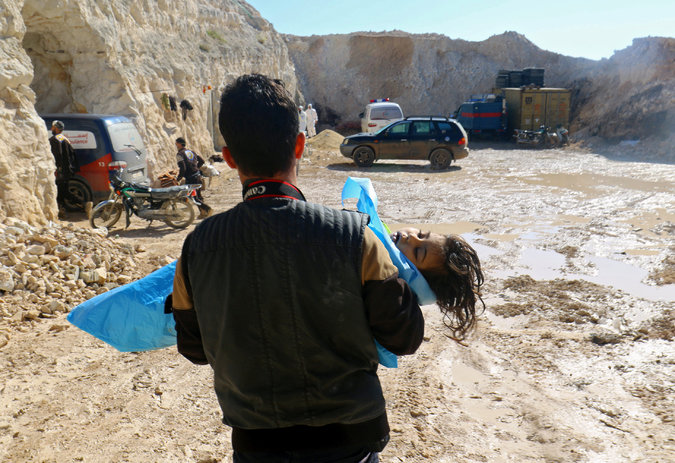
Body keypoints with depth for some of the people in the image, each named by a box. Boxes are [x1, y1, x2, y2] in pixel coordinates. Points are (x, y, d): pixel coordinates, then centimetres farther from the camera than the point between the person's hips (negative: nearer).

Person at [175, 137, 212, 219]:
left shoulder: (179, 154, -9)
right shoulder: (191, 151, 14)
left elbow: (183, 168, -19)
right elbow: (201, 161, 18)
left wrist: (178, 178, -10)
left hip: (191, 179, -8)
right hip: (198, 176, 8)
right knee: (198, 195, 17)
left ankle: (207, 209, -11)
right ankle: (203, 212, 19)